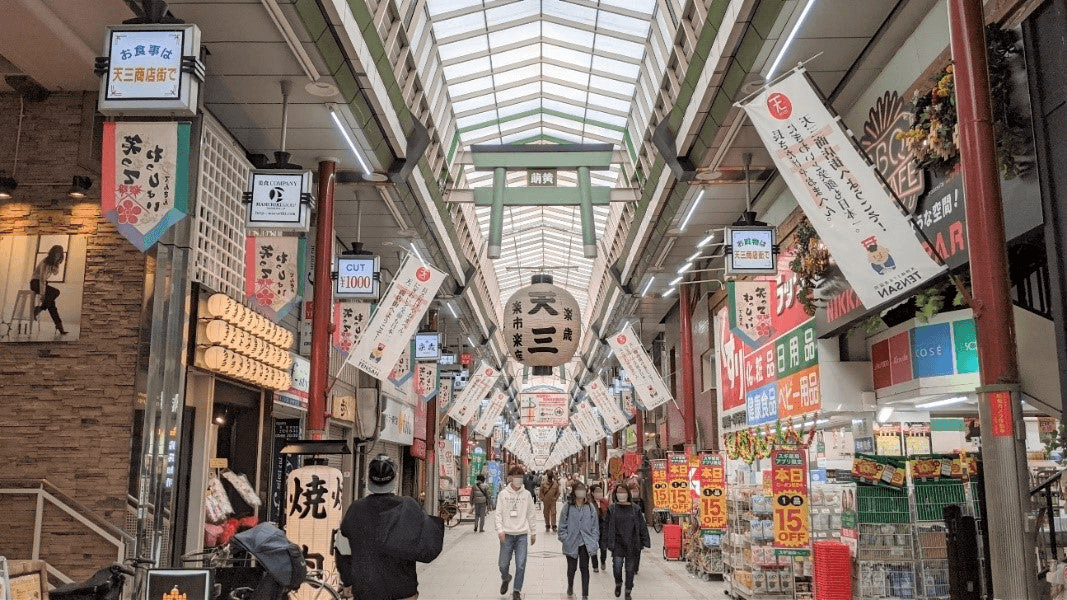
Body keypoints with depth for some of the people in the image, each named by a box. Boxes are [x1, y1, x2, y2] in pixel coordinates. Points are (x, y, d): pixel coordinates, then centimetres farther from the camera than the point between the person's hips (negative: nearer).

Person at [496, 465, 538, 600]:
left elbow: (531, 514, 10)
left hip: (522, 534, 1)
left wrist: (533, 532, 11)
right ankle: (505, 579, 38)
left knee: (521, 565, -5)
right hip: (507, 534, 0)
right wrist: (500, 529, -12)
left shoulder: (526, 494, 3)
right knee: (503, 564, 5)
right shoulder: (503, 494, -1)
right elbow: (498, 514, 0)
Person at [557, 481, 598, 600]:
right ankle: (570, 586, 38)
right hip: (571, 543, 0)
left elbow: (595, 526, 6)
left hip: (586, 543, 1)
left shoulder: (590, 507, 3)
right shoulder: (567, 506, -2)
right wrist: (564, 538, -5)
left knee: (584, 568, 0)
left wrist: (594, 541, 0)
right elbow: (563, 524, 2)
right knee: (571, 567, 10)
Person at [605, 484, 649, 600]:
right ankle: (618, 584, 19)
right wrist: (606, 542, -1)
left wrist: (645, 541, 2)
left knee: (630, 568, 6)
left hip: (632, 544, 1)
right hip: (618, 543, -1)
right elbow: (607, 526, 3)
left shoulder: (635, 509, 2)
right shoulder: (612, 509, 2)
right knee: (617, 565, -11)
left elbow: (642, 526, 5)